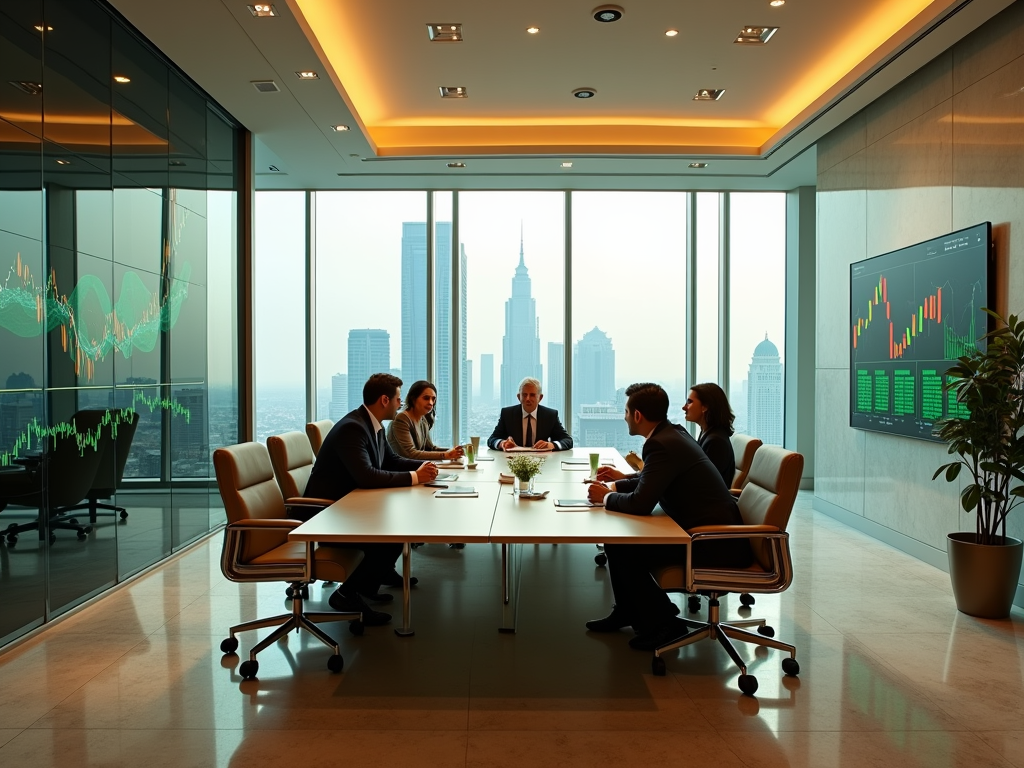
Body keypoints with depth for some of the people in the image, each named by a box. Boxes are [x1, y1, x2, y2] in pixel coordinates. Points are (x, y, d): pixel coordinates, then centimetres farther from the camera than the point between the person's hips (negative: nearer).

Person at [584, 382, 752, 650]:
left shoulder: (662, 444, -23)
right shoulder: (673, 433, 7)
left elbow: (640, 504, -27)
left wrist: (606, 497, -9)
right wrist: (622, 480, 19)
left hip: (715, 543, -10)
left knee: (623, 551, -12)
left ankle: (663, 623, 5)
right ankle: (627, 611, 27)